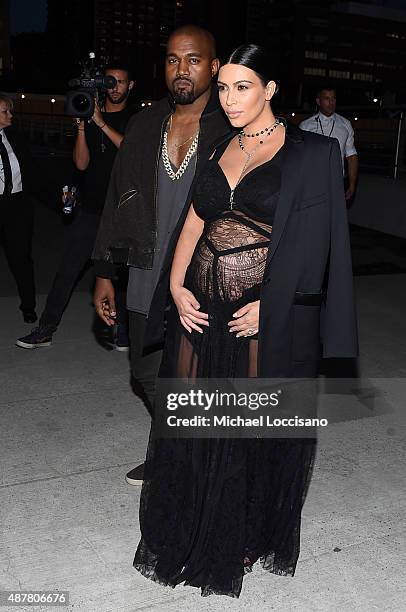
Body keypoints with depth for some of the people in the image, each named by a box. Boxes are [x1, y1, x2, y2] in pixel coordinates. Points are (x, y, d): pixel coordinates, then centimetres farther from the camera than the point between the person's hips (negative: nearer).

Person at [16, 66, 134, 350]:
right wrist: (82, 126, -8)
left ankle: (124, 331, 16)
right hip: (90, 209, 3)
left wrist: (102, 123, -18)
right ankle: (46, 330, 8)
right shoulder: (90, 116, 12)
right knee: (67, 270, 2)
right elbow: (82, 163, 5)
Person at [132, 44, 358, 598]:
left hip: (270, 314, -5)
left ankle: (245, 541, 31)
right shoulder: (220, 148, 11)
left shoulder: (309, 153, -5)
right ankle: (186, 535, 34)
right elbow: (194, 223, 8)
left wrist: (268, 305, -17)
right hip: (202, 307, 5)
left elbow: (312, 243, -10)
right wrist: (177, 286, -5)